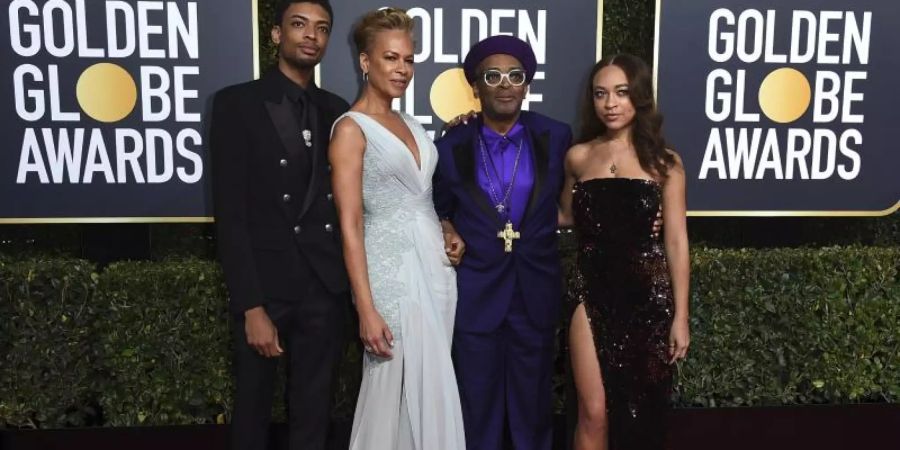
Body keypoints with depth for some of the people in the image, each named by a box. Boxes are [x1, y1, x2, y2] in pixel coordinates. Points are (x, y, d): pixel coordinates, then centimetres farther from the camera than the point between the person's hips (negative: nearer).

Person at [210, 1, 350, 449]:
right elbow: (230, 214, -10)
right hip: (265, 285, -3)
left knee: (313, 412, 14)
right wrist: (251, 305, -16)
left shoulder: (336, 110, 8)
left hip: (325, 287, 3)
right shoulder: (236, 103, -4)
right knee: (252, 408, 15)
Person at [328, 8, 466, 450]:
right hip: (393, 272, -7)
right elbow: (350, 226, -13)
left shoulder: (411, 124, 13)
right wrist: (367, 310, -17)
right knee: (398, 389, 2)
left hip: (436, 266, 7)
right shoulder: (351, 128, -8)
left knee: (430, 388, 13)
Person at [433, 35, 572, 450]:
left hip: (536, 291, 1)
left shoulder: (556, 138, -3)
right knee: (478, 401, 12)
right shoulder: (451, 147, -3)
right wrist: (447, 231, -10)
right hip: (474, 291, 0)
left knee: (533, 399, 16)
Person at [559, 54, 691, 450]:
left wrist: (680, 316, -3)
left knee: (643, 410, 12)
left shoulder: (664, 161, 0)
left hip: (648, 294, 0)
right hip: (592, 291, 1)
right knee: (594, 412, -1)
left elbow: (676, 241, -1)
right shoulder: (578, 157, 4)